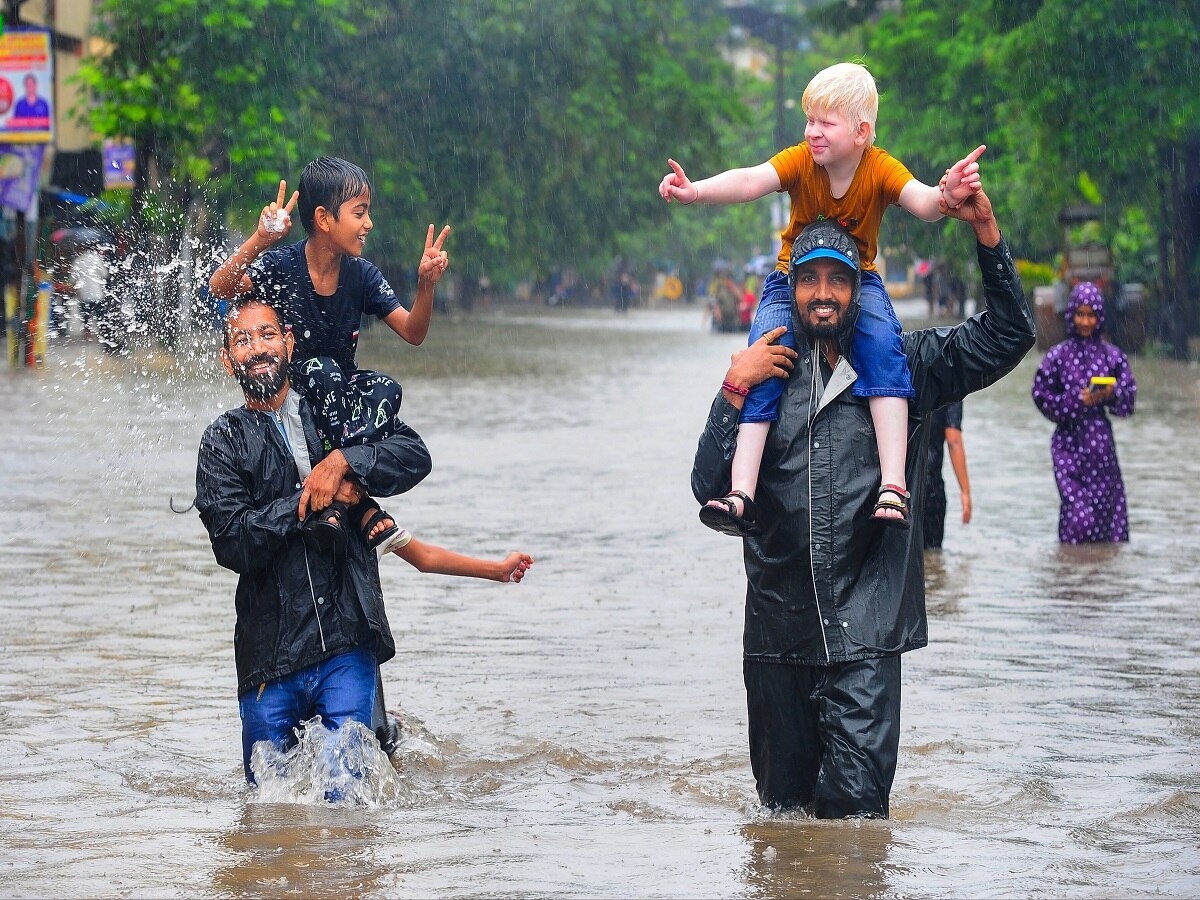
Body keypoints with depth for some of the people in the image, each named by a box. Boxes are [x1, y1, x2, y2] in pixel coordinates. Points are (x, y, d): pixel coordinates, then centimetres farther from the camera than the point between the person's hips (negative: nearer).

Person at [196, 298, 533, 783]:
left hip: (349, 645, 1)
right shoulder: (223, 442, 5)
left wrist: (343, 462, -14)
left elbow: (414, 455, 0)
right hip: (270, 654, 0)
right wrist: (311, 500, -10)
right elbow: (233, 542, -9)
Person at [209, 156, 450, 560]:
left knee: (386, 390, -27)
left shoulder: (362, 276, -3)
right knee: (323, 371, -35)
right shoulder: (283, 265, -15)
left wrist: (426, 285, -23)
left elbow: (412, 332, -5)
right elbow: (220, 288, -30)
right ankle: (362, 509, -38)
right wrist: (259, 241, -45)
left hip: (340, 397, 4)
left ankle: (333, 501, -38)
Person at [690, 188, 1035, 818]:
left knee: (854, 802, -13)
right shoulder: (765, 376, 9)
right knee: (782, 804, 11)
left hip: (864, 625, -2)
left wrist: (985, 230, -6)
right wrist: (734, 390, -8)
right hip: (778, 621, 2)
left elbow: (1008, 334, 4)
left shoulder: (906, 366, 7)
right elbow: (709, 488, 2)